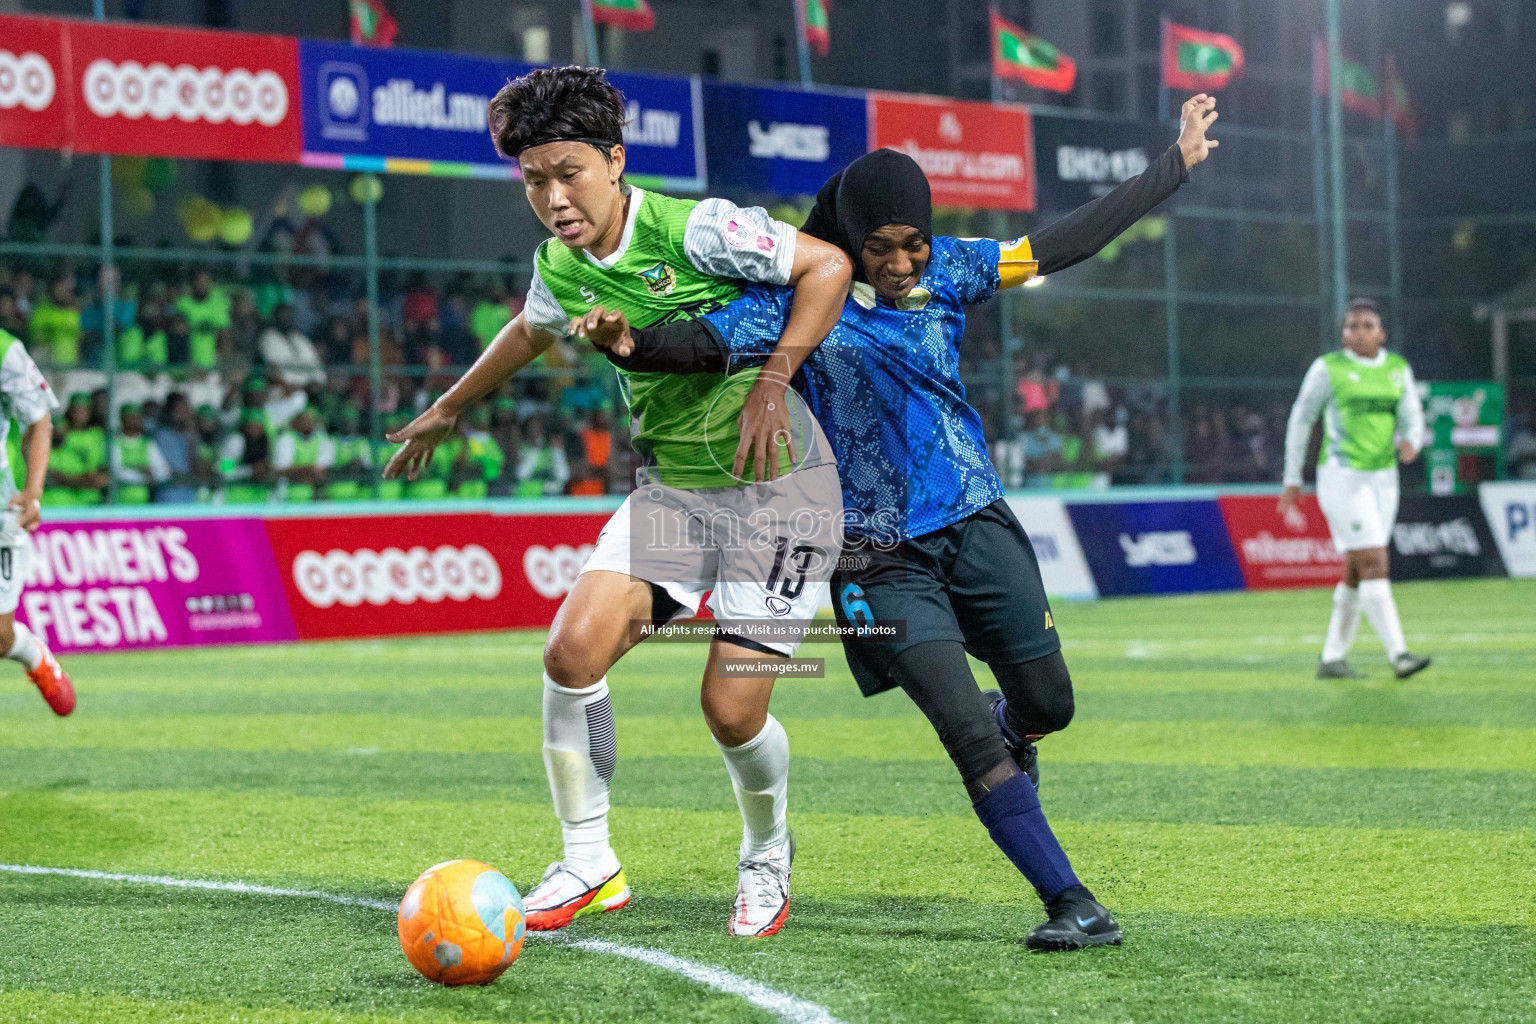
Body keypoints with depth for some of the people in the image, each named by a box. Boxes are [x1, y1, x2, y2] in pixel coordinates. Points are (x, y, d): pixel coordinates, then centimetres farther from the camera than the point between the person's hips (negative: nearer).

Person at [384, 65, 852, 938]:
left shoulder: (692, 229, -19)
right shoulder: (561, 267, 3)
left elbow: (827, 265, -15)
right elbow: (532, 332, 26)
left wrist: (772, 383, -22)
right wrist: (447, 410, 38)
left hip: (776, 488, -6)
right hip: (672, 487, 6)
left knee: (733, 708, -10)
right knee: (575, 648, -14)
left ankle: (768, 857, 22)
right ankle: (589, 863, 2)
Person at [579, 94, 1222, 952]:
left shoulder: (947, 270, 3)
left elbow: (1071, 242, 9)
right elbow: (708, 342, -18)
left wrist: (1179, 163, 11)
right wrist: (632, 345, -39)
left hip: (976, 520, 4)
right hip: (881, 553, -4)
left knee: (1048, 706, 8)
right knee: (971, 733, -13)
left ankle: (1004, 732, 46)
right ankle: (1071, 903, -5)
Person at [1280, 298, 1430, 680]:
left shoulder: (1398, 369, 9)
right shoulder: (1328, 368, -5)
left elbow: (1411, 419, 6)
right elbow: (1300, 420, 0)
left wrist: (1410, 442, -18)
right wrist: (1292, 480, 0)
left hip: (1382, 478, 6)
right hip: (1341, 478, -6)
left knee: (1356, 574, 8)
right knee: (1375, 564, -16)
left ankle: (1331, 659, 16)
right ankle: (1399, 655, -21)